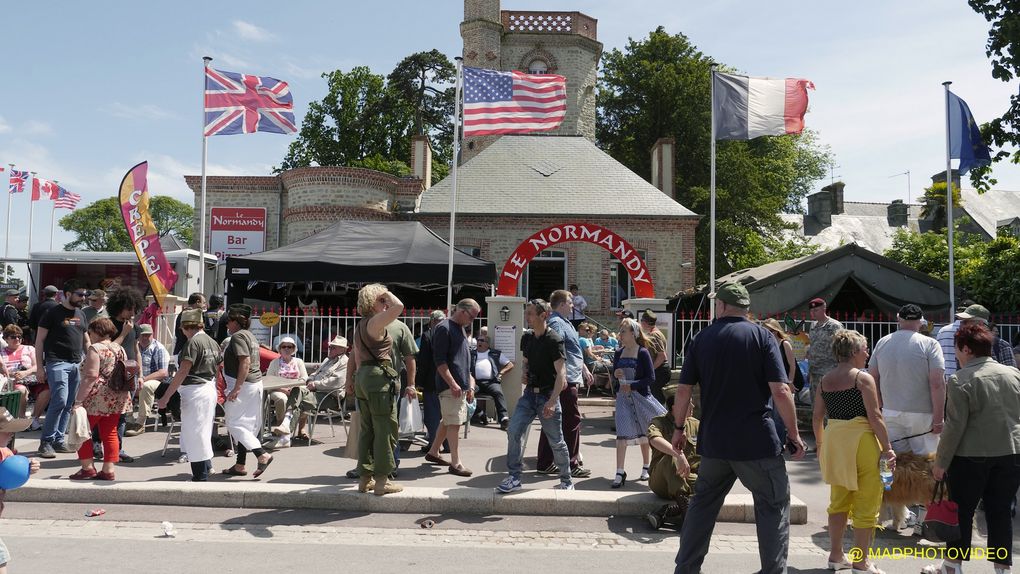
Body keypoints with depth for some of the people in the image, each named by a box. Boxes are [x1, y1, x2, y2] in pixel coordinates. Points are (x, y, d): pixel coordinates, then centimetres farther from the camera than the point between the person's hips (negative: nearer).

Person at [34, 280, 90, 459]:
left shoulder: (81, 314, 17)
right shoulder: (53, 313, -2)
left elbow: (86, 341, 23)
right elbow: (39, 340, -2)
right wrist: (39, 367, -7)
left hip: (76, 364, 6)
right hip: (57, 363, -6)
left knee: (68, 405, 6)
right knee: (60, 401, -15)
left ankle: (58, 441, 14)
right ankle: (46, 442, -4)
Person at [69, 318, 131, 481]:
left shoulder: (95, 348, -10)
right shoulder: (119, 349, 12)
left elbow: (91, 377, -18)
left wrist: (78, 400, -17)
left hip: (97, 399, -7)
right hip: (118, 399, 7)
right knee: (110, 434, 10)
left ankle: (88, 468, 9)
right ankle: (108, 470, 9)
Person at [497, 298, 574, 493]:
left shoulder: (554, 340, -14)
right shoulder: (527, 339, 8)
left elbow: (561, 374, -18)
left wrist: (552, 401, -24)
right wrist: (525, 373, 3)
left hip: (547, 395, -6)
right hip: (529, 393, 6)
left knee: (556, 441, 5)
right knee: (513, 431, -7)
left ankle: (566, 481, 23)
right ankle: (515, 477, 1)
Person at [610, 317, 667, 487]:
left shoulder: (643, 353, -9)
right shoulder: (618, 353, 6)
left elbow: (651, 378, -12)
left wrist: (631, 385, -17)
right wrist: (615, 375, -5)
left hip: (640, 396, -3)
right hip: (623, 397, 3)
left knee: (643, 434, 10)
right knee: (622, 434, -8)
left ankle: (646, 468, 28)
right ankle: (620, 473, -6)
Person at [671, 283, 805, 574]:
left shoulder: (702, 339, 2)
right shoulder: (762, 336, -6)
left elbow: (684, 390, 2)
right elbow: (780, 391, -14)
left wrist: (679, 429, 15)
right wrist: (794, 435, -3)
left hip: (713, 440, 4)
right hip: (757, 441, -3)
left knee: (703, 503, 17)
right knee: (774, 505, 10)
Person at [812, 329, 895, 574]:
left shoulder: (825, 380, 8)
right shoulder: (863, 378, -9)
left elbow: (817, 417, 11)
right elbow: (875, 416, -14)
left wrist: (820, 444, 22)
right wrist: (887, 448, -9)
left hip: (833, 439, 6)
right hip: (861, 441, -6)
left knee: (838, 500, 19)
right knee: (866, 504, 6)